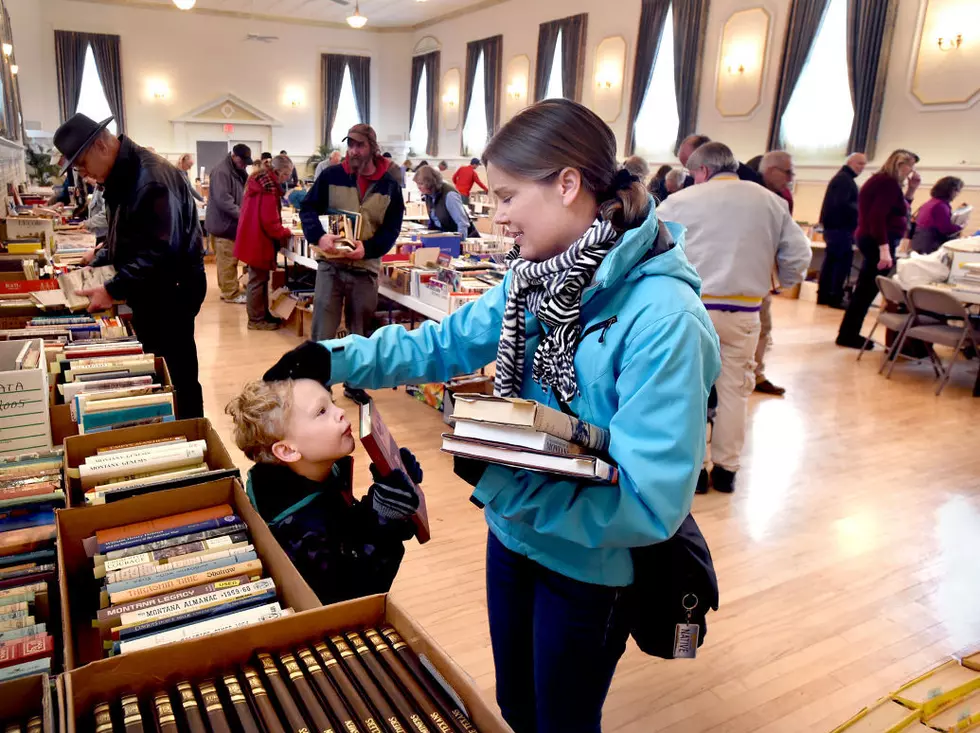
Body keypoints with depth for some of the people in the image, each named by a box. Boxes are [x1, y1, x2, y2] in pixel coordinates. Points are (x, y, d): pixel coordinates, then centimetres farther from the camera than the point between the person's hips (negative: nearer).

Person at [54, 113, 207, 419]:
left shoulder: (152, 178, -24)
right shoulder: (121, 174, 9)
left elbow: (161, 252, -29)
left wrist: (113, 289, -25)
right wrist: (98, 264, 10)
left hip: (172, 290, -9)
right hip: (149, 289, 10)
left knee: (177, 374, -1)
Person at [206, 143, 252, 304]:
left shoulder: (238, 171, 15)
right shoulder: (221, 171, -18)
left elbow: (243, 194, 19)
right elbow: (223, 200, -26)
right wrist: (241, 214, -28)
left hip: (232, 223, 10)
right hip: (224, 223, -10)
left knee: (229, 259, 15)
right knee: (228, 261, -5)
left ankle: (228, 289, 24)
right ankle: (231, 294, 0)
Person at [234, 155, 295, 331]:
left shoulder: (260, 181, 11)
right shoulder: (269, 188, -20)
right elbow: (269, 222, -23)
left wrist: (281, 231, 13)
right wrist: (286, 233, -8)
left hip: (254, 238, 10)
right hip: (258, 240, -10)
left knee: (260, 278, 16)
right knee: (258, 280, -1)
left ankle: (262, 314, 25)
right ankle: (256, 320, 8)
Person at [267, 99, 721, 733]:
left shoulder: (663, 318, -30)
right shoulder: (536, 280, -6)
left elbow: (652, 504, -31)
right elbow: (444, 343, 2)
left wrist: (504, 477, -34)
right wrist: (336, 358, -8)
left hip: (587, 566, -6)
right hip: (513, 534, 6)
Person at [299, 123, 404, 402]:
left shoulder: (390, 185, 2)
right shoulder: (331, 175, -1)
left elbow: (392, 228, -1)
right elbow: (307, 208, -1)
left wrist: (367, 248, -20)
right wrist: (319, 236, -22)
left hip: (366, 268, 2)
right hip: (330, 264, -1)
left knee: (360, 332, 13)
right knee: (323, 330, 0)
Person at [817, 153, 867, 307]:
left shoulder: (841, 178, 21)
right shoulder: (845, 179, -12)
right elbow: (842, 205, -23)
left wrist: (859, 209, 10)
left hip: (833, 226, 11)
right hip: (840, 228, -11)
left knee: (831, 262, 10)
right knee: (843, 263, -9)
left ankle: (824, 296, 13)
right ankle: (835, 298, -8)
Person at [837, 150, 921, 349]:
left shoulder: (884, 181, 18)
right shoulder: (889, 183, -13)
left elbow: (897, 211, 24)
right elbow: (878, 217, -24)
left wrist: (911, 190, 12)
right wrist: (884, 249, -29)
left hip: (873, 240, 11)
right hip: (880, 241, -11)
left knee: (866, 288, 12)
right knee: (868, 289, -6)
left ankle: (849, 333, 16)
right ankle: (848, 335, -2)